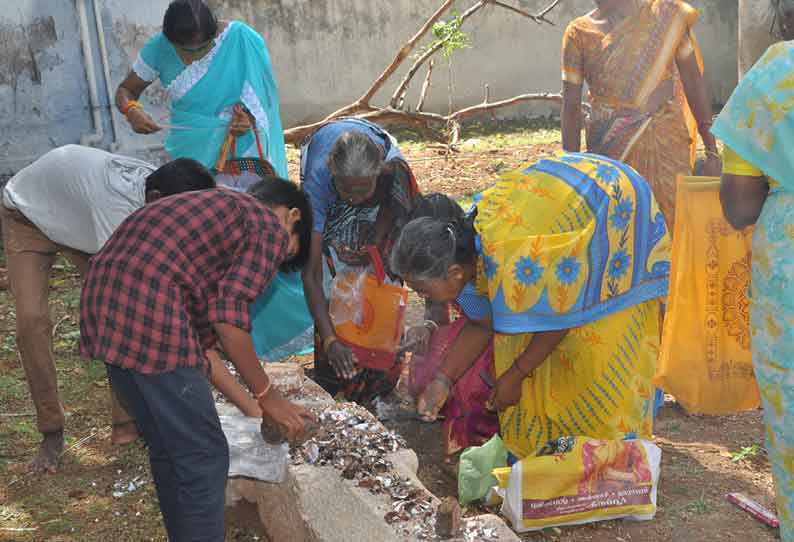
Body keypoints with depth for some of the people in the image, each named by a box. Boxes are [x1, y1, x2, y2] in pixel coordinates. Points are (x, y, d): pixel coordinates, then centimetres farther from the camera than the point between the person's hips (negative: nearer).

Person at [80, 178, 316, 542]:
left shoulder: (218, 207, 30)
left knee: (168, 449, 21)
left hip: (104, 305, 10)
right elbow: (229, 317, -9)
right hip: (149, 317, -10)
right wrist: (267, 397, 2)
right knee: (204, 458, 2)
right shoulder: (270, 226, 4)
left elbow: (199, 322, 31)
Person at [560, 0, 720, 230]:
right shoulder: (579, 33, 2)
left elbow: (693, 81, 7)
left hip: (667, 141, 0)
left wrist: (711, 150, 6)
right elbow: (571, 106, 2)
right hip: (610, 148, 0)